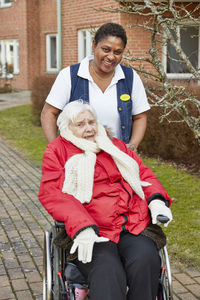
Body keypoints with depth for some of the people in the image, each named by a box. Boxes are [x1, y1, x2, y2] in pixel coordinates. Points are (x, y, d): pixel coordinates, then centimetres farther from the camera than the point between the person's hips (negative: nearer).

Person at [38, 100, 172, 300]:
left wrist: (156, 199, 1)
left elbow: (144, 174, 26)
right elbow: (52, 194, -2)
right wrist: (81, 228, -19)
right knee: (108, 275, -32)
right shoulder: (57, 152, 12)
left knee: (146, 260, -29)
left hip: (133, 227, 3)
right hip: (90, 233, -3)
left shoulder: (114, 146, 26)